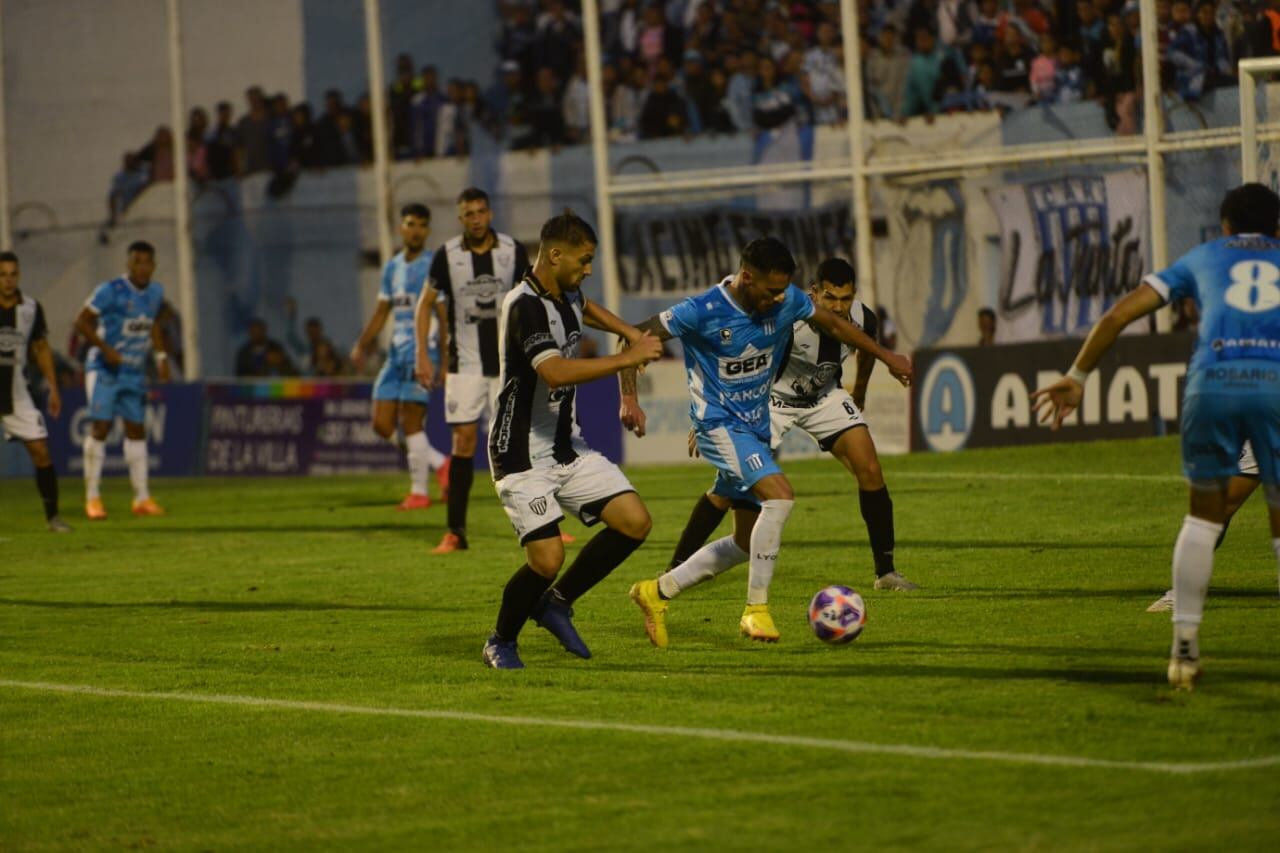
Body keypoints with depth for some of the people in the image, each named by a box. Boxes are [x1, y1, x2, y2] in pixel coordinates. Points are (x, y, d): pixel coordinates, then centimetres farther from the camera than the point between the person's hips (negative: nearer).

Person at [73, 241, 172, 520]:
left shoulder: (155, 292, 5)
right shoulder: (110, 291, -16)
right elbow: (82, 321, -13)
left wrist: (161, 355, 10)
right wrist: (106, 349, -22)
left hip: (134, 372, 6)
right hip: (104, 369, -6)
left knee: (136, 429, 7)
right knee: (100, 426, -11)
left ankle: (142, 498, 12)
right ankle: (92, 497, -5)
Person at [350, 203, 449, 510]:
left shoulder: (434, 266, -5)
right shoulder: (392, 268, 15)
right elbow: (381, 312, 21)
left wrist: (446, 362, -15)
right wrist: (361, 346, 11)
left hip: (422, 350, -7)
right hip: (396, 353, 7)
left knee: (411, 423, -9)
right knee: (382, 424, 3)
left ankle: (419, 492, 2)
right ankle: (439, 464, 17)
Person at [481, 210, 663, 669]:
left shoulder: (566, 295, 8)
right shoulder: (524, 306, -21)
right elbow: (555, 372, -36)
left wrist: (630, 333, 23)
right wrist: (629, 359, -30)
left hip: (567, 449, 9)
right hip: (522, 454, -9)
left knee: (635, 521, -3)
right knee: (547, 558, -19)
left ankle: (557, 603, 14)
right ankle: (501, 643, 9)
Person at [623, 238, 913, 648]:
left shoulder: (788, 301, -6)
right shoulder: (702, 312, -21)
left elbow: (833, 324, 12)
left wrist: (886, 356, 17)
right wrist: (629, 399, -24)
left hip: (756, 428, 7)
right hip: (719, 425, -7)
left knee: (746, 543, 10)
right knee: (780, 495, -28)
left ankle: (658, 592, 24)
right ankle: (756, 609, -18)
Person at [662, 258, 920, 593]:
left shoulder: (862, 319, -19)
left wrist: (859, 391, 25)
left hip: (825, 396, 4)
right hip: (772, 398, -4)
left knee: (870, 471, -11)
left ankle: (886, 571, 1)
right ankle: (675, 570, 1)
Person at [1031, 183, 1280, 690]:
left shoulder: (1202, 259, 28)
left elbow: (1120, 313, 22)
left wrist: (1077, 376, 28)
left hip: (1211, 382, 0)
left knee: (1204, 516, 18)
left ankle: (1185, 647, 14)